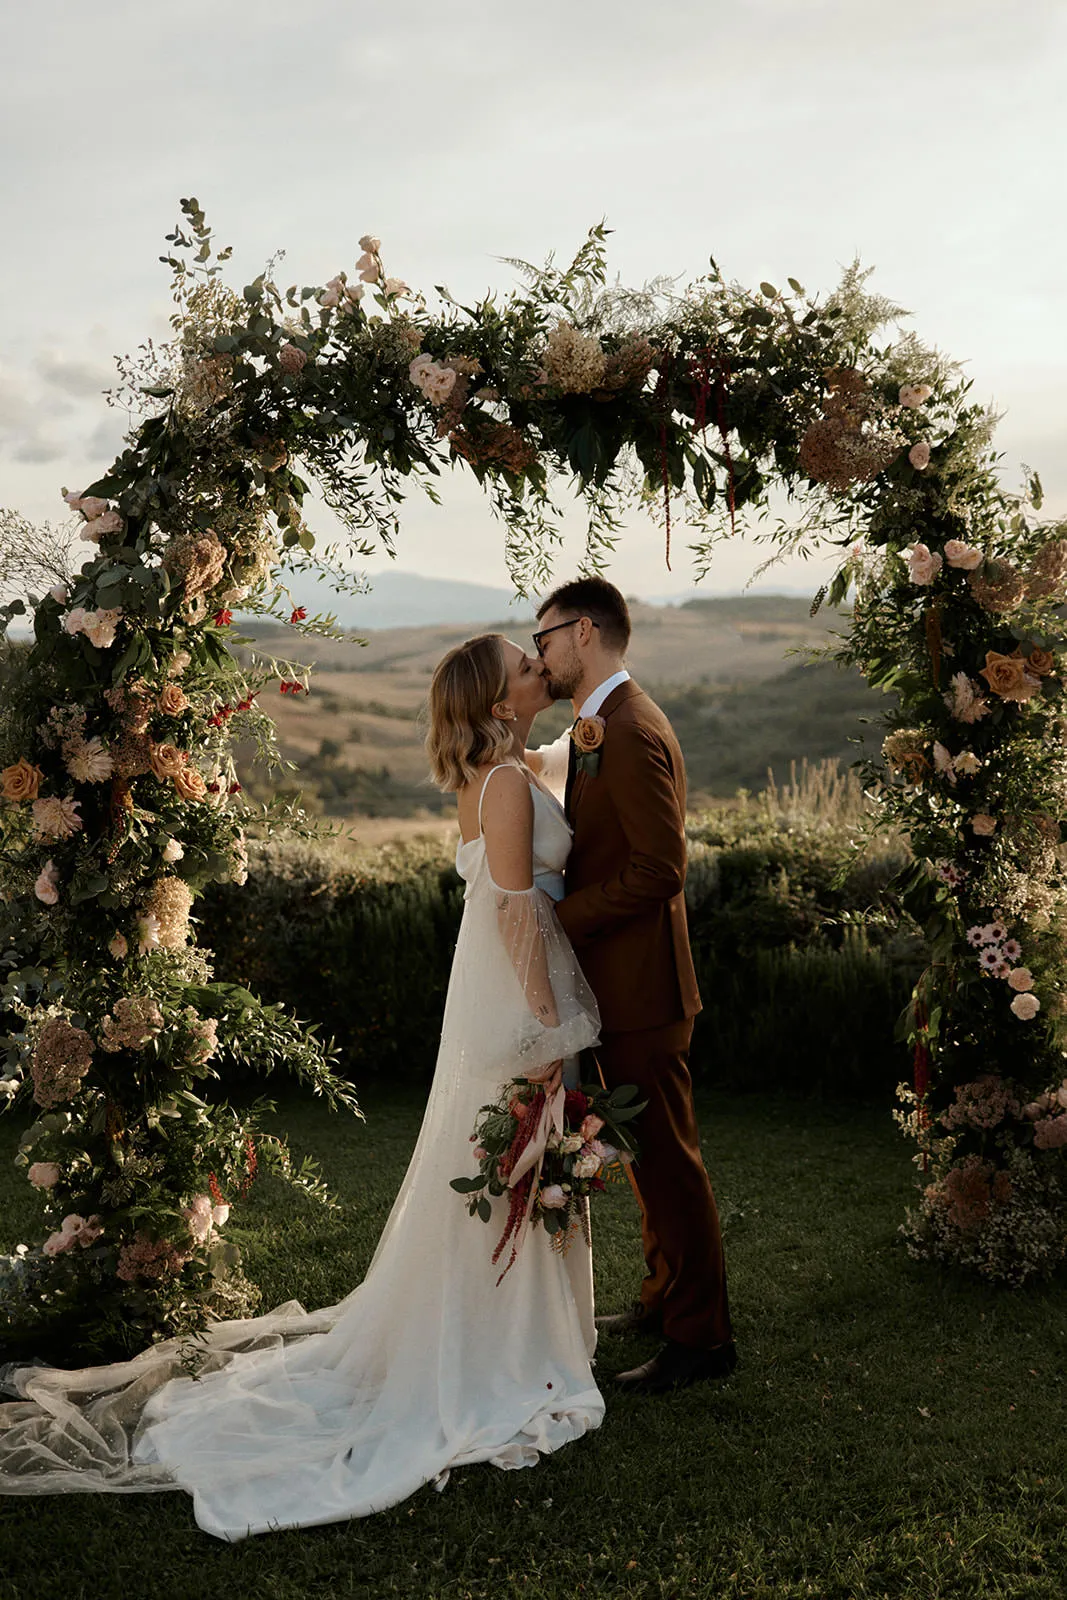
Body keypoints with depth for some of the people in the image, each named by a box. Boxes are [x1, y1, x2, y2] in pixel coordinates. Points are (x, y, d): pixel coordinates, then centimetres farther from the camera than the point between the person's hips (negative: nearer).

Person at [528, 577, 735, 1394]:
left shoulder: (631, 734, -20)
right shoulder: (600, 729, 13)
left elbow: (659, 867, -25)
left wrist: (561, 919, -19)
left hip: (639, 988, -10)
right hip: (619, 982, 10)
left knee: (667, 1157, 0)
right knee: (649, 1151, 20)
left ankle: (700, 1335, 12)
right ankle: (666, 1297, 35)